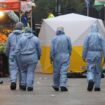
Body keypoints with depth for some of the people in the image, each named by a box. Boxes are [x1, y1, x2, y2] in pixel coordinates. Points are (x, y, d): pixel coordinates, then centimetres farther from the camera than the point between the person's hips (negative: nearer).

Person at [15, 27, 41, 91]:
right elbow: (39, 49, 8)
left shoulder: (21, 39, 0)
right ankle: (29, 85, -6)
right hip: (32, 58, 0)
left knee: (23, 71, 16)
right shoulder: (35, 39, 3)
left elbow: (17, 50, -2)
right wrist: (38, 57, 23)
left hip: (23, 58, 0)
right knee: (31, 72, 2)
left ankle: (23, 84, 11)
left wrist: (19, 58, 4)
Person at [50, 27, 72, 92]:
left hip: (57, 57, 0)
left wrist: (51, 58, 2)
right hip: (65, 57, 0)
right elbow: (70, 47, 4)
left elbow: (52, 49, -4)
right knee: (64, 71, -4)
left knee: (56, 72, 9)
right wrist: (69, 54, 19)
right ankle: (63, 85, -17)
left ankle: (56, 86, 19)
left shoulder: (55, 39, -2)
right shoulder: (67, 38, 2)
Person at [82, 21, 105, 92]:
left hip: (90, 54, -1)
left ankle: (91, 80, -28)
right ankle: (97, 86, 11)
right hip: (98, 54, 1)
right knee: (98, 71, 10)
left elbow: (85, 47, -4)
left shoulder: (88, 36, 1)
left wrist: (84, 56, 1)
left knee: (90, 70, 1)